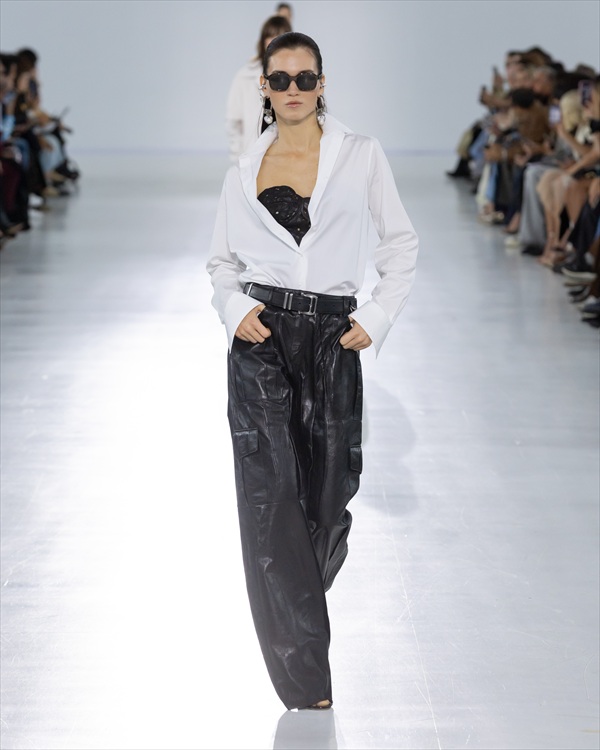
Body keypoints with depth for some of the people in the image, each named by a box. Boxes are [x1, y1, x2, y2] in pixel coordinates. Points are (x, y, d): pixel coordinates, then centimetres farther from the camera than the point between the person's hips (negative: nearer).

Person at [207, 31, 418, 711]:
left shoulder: (361, 155, 5)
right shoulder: (243, 171, 9)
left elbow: (400, 243, 9)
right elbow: (221, 261, 16)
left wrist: (377, 317, -2)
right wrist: (234, 309, -4)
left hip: (334, 339, 0)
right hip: (262, 338, 0)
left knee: (329, 494, 4)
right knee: (270, 495, -8)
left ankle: (298, 606, 36)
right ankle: (304, 675, -3)